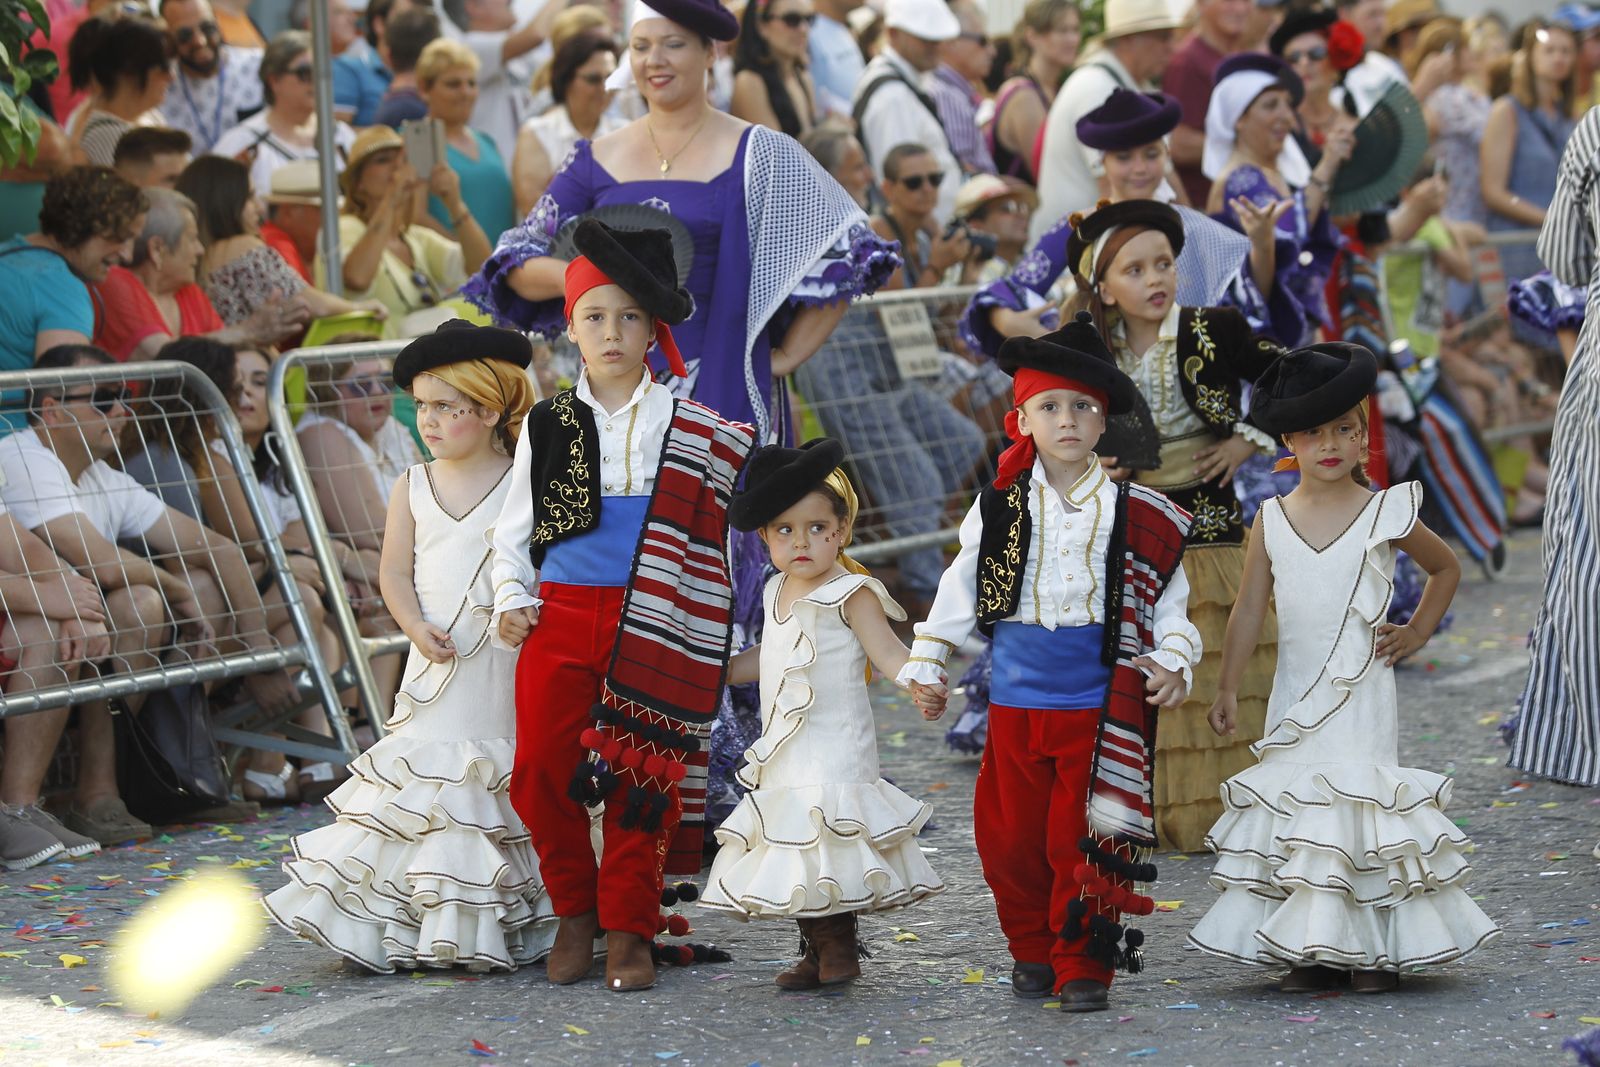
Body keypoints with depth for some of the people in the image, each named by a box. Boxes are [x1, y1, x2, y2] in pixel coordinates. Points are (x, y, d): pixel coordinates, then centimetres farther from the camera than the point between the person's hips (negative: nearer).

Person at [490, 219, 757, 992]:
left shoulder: (687, 430, 5)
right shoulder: (547, 425, 9)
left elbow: (711, 522, 8)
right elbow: (513, 527, 13)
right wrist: (512, 601, 2)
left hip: (649, 626, -1)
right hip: (561, 616, 1)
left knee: (640, 779, 0)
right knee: (540, 770, -4)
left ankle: (628, 928, 12)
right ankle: (575, 911, 15)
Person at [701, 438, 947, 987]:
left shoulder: (852, 595, -10)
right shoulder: (778, 593, 13)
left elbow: (887, 652, -18)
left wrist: (921, 688, -36)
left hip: (834, 749, -8)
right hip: (784, 755, 8)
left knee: (831, 845, -11)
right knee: (797, 853, 8)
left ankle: (838, 948, -2)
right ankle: (815, 951, 16)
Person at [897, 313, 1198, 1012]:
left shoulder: (1136, 514, 0)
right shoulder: (1000, 507, 3)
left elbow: (1167, 599, 4)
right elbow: (962, 586, 9)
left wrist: (1172, 663, -8)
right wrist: (926, 662, 7)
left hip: (1101, 703, -2)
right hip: (1017, 698, 2)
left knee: (1083, 838, -4)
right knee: (1008, 833, 6)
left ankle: (1083, 964, 8)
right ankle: (1032, 949, 25)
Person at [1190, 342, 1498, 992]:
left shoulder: (1386, 513, -1)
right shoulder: (1272, 521, 4)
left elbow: (1446, 568, 15)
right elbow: (1250, 609, 3)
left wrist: (1418, 632, 5)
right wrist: (1227, 689, -2)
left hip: (1360, 692, -3)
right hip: (1294, 690, 3)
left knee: (1361, 802, -7)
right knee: (1291, 807, 1)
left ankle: (1376, 948, -1)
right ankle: (1309, 950, 7)